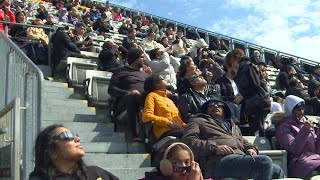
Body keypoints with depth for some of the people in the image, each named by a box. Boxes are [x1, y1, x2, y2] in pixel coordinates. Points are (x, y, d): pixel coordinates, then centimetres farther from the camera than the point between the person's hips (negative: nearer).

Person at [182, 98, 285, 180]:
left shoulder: (233, 125, 39)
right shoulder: (198, 121, 19)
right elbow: (188, 141, 1)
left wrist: (251, 148, 7)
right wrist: (215, 148, -12)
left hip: (240, 158, 7)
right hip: (218, 161, -7)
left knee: (277, 171, -9)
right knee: (265, 162, -25)